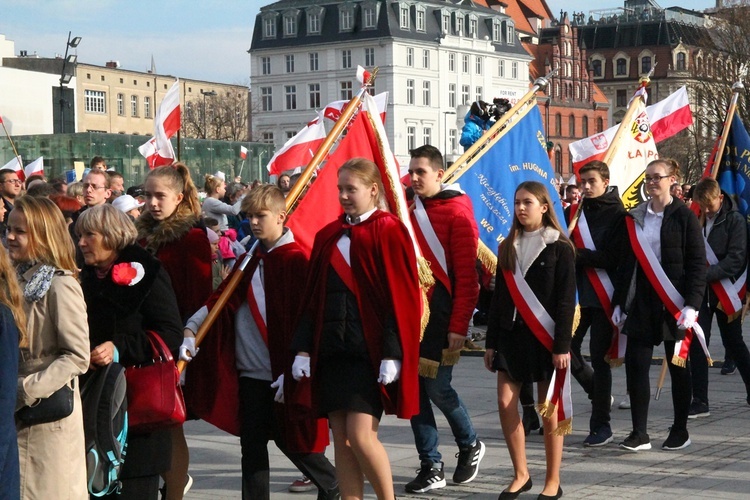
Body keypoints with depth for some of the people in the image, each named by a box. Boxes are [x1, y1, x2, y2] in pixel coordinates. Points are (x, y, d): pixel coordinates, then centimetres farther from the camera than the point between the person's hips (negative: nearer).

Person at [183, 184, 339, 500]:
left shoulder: (295, 260, -10)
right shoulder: (249, 259, 11)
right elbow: (222, 298, 9)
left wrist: (290, 373, -15)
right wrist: (191, 327, -7)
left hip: (279, 376, -6)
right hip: (249, 373, 6)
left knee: (290, 440, 5)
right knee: (252, 445, 7)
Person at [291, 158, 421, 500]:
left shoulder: (388, 232, -5)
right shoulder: (328, 237, 13)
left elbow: (401, 296, -9)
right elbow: (313, 297, 14)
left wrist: (393, 354, -14)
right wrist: (303, 349, 6)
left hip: (370, 351, -6)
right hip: (332, 350, 6)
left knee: (360, 435, -11)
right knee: (341, 440, 4)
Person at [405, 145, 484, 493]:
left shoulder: (456, 212, -7)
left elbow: (467, 275, -10)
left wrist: (459, 326, -14)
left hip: (441, 314, -6)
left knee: (437, 386, -6)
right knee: (415, 387, 3)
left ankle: (469, 445, 22)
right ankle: (431, 467, 11)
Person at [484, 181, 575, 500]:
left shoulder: (559, 248, -4)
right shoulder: (508, 248, 10)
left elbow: (566, 301, -8)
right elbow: (498, 297, 11)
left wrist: (562, 345, -14)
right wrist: (492, 342, 7)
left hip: (545, 336, -4)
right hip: (511, 333, 5)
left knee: (548, 410, 1)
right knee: (505, 404, -2)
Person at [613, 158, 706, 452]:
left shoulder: (683, 216, -4)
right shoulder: (635, 218, 10)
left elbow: (697, 263, -7)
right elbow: (626, 263, 13)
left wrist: (692, 304, -16)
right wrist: (619, 303, 8)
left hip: (673, 303, -4)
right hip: (641, 303, 4)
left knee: (678, 366, 6)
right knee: (635, 365, -3)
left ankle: (680, 431, 17)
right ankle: (639, 433, 1)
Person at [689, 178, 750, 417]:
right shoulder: (697, 220, 6)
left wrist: (707, 274, -24)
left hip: (726, 292, -3)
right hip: (701, 292, 3)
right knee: (697, 344, -5)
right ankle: (700, 402, -1)